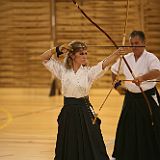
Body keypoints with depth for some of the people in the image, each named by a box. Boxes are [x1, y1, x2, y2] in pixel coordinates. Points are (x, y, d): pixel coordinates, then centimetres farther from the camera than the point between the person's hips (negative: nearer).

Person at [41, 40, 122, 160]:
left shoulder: (89, 72, -5)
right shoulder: (63, 70, 2)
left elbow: (105, 63, -23)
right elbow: (44, 58, 8)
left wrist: (116, 55, -41)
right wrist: (58, 50, -7)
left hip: (85, 114, -2)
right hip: (68, 114, 2)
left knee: (93, 149, -4)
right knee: (67, 150, 9)